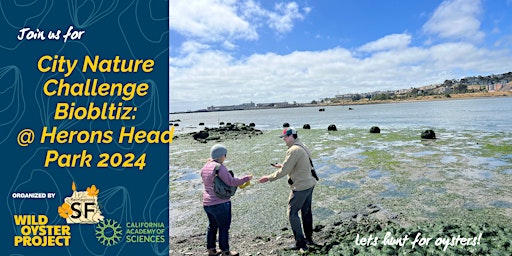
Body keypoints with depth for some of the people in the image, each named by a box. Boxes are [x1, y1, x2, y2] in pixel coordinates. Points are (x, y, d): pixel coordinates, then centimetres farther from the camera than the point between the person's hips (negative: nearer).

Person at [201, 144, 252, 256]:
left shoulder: (205, 167, 8)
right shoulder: (219, 167, -19)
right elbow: (231, 181, -23)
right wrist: (246, 178, -14)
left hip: (207, 203, 9)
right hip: (220, 203, -9)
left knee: (212, 226, 22)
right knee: (224, 227, 6)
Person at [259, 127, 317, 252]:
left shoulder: (293, 150, -21)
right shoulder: (302, 147, 9)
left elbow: (284, 171, -20)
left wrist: (269, 178, -10)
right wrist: (283, 166, 16)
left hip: (300, 186, -9)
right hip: (309, 184, 9)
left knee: (292, 213, 3)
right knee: (306, 211, 19)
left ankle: (300, 243, 9)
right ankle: (309, 239, 31)